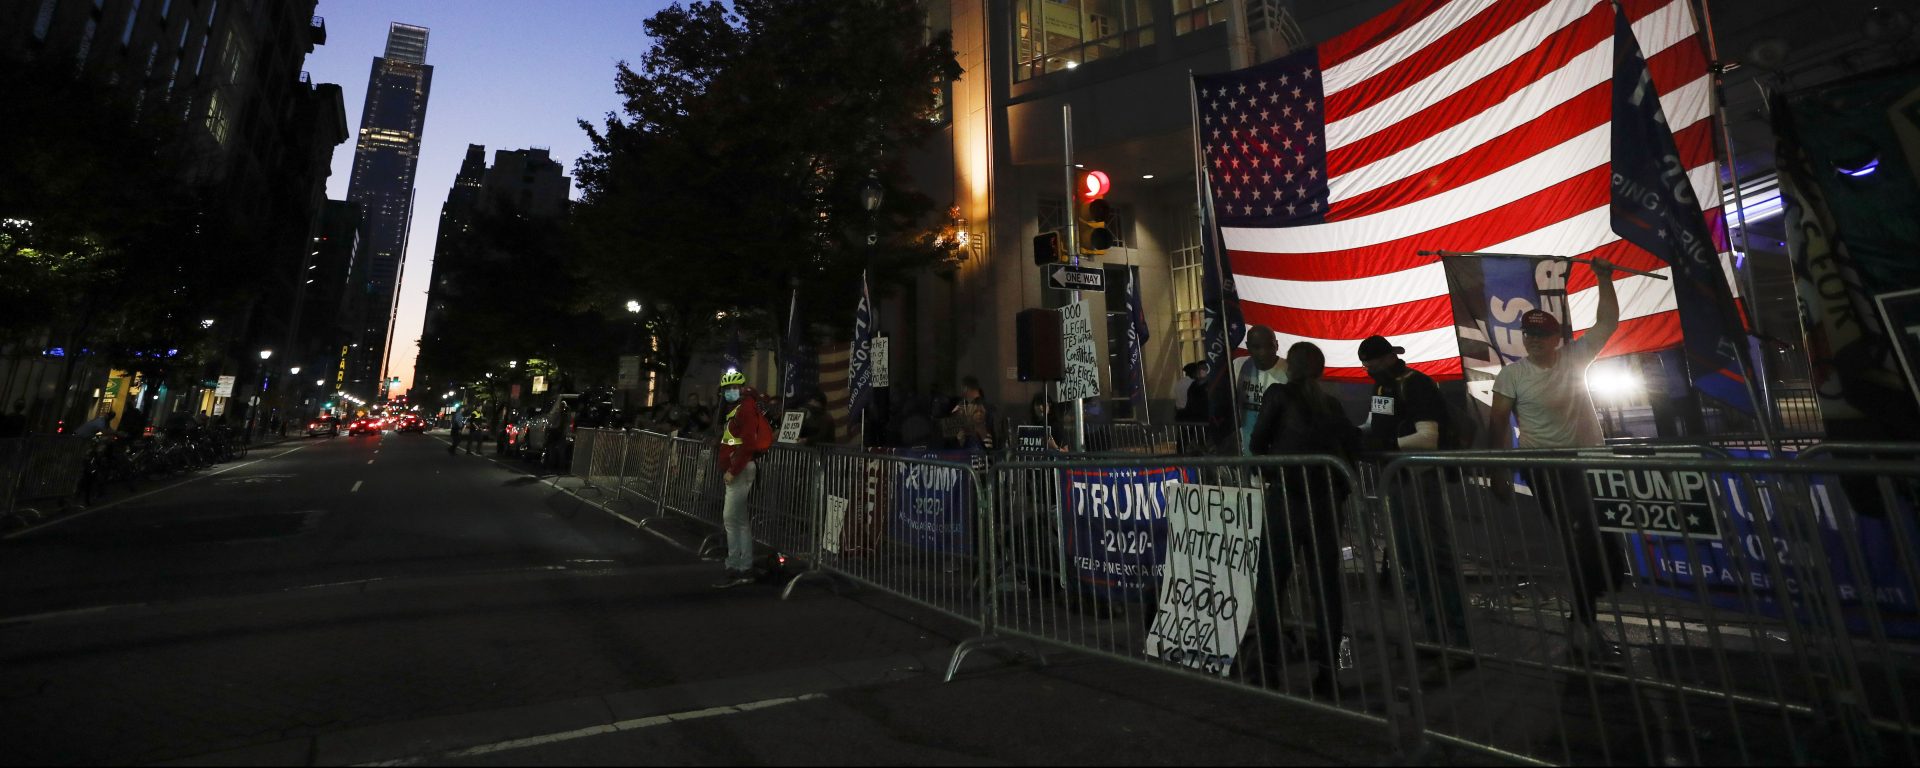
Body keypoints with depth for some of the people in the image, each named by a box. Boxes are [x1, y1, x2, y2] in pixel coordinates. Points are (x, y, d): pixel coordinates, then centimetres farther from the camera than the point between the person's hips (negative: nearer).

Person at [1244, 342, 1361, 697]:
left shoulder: (1279, 393, 0)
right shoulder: (1331, 404, 12)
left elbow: (1257, 442, -3)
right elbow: (1353, 446, 8)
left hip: (1288, 495, -5)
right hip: (1328, 499, 5)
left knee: (1271, 583, 1)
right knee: (1326, 582, 9)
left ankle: (1267, 666, 4)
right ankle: (1328, 668, 14)